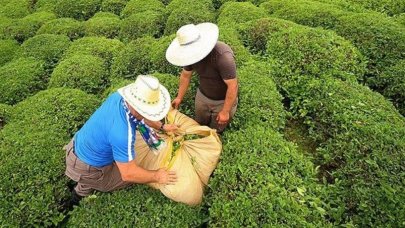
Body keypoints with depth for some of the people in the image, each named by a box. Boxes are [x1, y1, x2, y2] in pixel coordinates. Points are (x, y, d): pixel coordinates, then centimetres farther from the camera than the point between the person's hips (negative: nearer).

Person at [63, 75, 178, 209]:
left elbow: (140, 116, 6)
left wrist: (162, 127, 9)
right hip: (87, 169, -7)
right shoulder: (122, 132, -40)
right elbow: (128, 174, -30)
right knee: (133, 176, 10)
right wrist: (156, 176, -16)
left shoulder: (119, 96, -16)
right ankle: (84, 191, 16)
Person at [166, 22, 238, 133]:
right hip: (202, 95, 5)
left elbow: (232, 86, -31)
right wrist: (179, 97, 8)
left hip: (223, 100, -5)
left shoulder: (223, 56, -37)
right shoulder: (191, 54, -18)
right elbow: (185, 75, 0)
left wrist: (225, 112, -24)